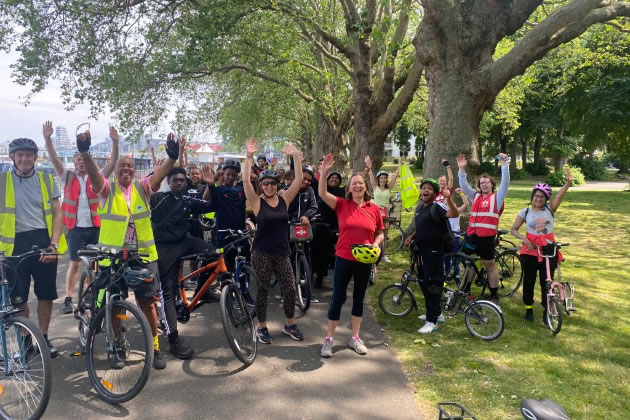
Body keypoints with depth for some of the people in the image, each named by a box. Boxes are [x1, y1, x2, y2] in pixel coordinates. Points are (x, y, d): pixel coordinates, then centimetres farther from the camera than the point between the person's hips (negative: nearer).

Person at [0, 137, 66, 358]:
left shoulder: (47, 180, 4)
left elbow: (57, 214, 3)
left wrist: (53, 244, -8)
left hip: (43, 241, 1)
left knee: (46, 294, 7)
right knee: (18, 298, 6)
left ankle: (44, 338, 23)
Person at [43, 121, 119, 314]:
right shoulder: (68, 177, 4)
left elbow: (112, 162, -8)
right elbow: (54, 160, -6)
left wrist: (115, 142, -22)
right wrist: (48, 139, -19)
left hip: (95, 227, 1)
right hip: (76, 228, -1)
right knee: (75, 263, 3)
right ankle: (68, 299, 12)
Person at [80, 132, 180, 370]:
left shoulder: (142, 188, 2)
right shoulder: (107, 190, -1)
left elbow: (159, 174, -17)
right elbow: (93, 173, -21)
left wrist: (172, 157, -37)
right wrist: (84, 153, -41)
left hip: (143, 255, 1)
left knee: (147, 301, 5)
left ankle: (155, 347, 17)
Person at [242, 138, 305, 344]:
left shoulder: (284, 199, 2)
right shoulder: (257, 202, -6)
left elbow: (299, 180, -5)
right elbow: (245, 181, -19)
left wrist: (295, 156, -12)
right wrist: (249, 157, -26)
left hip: (282, 252, 3)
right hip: (261, 252, -3)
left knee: (290, 288, 4)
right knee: (263, 289, 6)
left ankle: (290, 324, 24)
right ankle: (261, 327, 23)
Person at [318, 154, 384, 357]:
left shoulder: (374, 209, 0)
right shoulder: (342, 204, -4)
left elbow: (380, 233, 11)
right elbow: (322, 194, -18)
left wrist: (376, 244, -9)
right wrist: (324, 172, -29)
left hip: (364, 261, 2)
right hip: (344, 259, -2)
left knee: (359, 298, 14)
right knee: (338, 298, 3)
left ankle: (355, 338, 28)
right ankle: (328, 339, 16)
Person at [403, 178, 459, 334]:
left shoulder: (437, 206, -14)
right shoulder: (420, 206, 13)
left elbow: (454, 214, -33)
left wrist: (449, 199, -49)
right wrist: (411, 236, 11)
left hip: (434, 251, -9)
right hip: (421, 250, 9)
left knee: (432, 285, -7)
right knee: (424, 283, 18)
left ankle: (432, 322, -1)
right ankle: (435, 313, 33)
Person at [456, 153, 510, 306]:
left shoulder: (497, 197, 1)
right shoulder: (476, 196, 13)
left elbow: (505, 183, -11)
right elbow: (464, 185, 9)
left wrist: (505, 165, -20)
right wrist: (462, 169, -3)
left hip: (487, 238, -5)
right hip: (472, 236, 5)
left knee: (490, 266, 4)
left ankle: (494, 296, 13)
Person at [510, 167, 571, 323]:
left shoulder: (550, 209, 0)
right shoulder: (525, 212, 0)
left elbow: (560, 194, -18)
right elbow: (514, 229, 3)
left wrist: (568, 182, -36)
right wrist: (524, 238, -16)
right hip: (530, 250, 0)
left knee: (546, 281, 3)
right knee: (529, 280, 9)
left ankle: (546, 310, 18)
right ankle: (528, 308, 25)